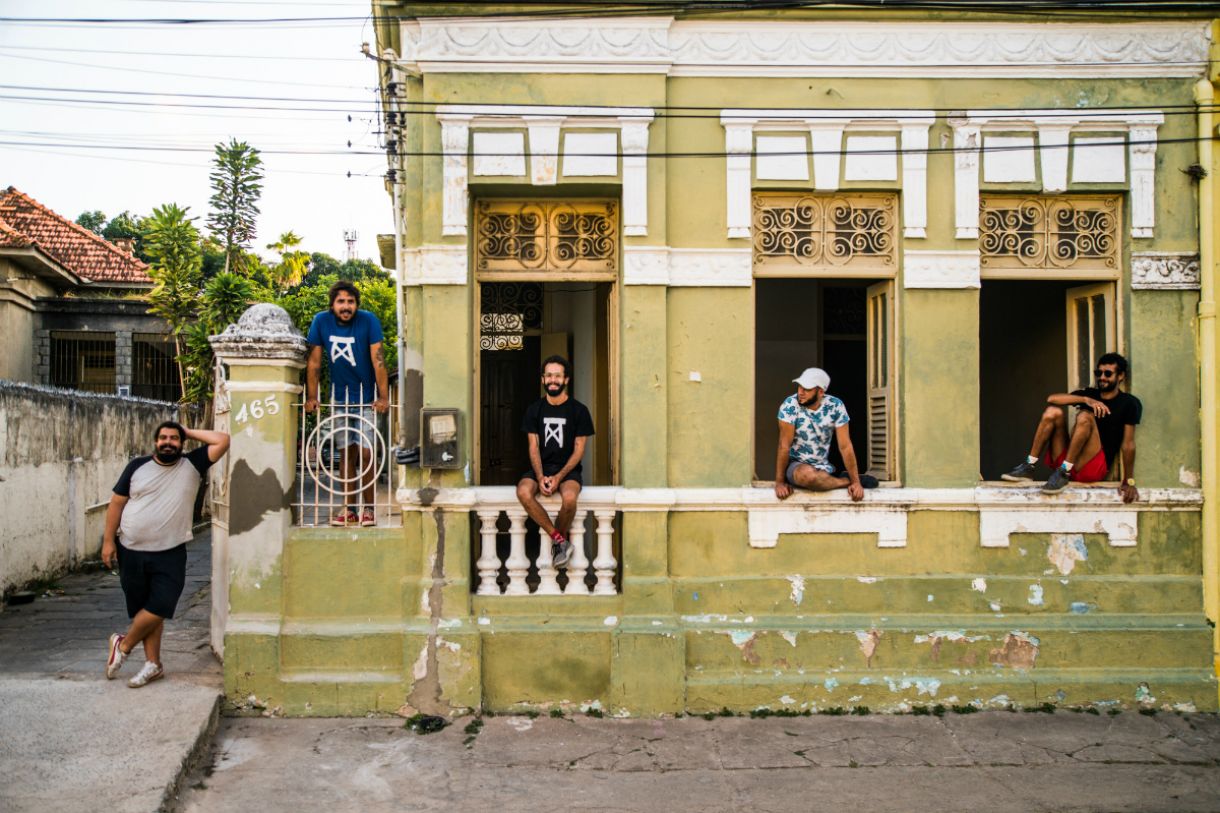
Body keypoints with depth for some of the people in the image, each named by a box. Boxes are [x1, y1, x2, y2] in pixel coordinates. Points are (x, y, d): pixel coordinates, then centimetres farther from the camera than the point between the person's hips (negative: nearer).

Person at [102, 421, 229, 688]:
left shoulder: (192, 465, 1)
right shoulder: (138, 466, 3)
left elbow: (222, 440, -7)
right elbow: (117, 503, 5)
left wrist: (189, 432, 0)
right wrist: (108, 540, 1)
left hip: (169, 554, -1)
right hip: (131, 552, 1)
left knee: (158, 608, -7)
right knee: (146, 610, 8)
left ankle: (124, 644, 19)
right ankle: (153, 664, 18)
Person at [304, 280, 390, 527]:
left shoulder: (368, 321, -14)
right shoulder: (321, 321, -6)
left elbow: (378, 360, -17)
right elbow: (314, 361, -3)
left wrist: (383, 397, -21)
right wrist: (311, 397, -5)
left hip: (366, 398, -3)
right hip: (339, 398, 3)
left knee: (365, 453, -6)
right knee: (345, 453, 8)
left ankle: (368, 508, 4)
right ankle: (349, 507, 16)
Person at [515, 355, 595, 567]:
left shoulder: (579, 410, 1)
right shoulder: (534, 409, 7)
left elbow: (579, 450, -2)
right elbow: (533, 447, 3)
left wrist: (558, 477, -15)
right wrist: (540, 477, -14)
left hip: (568, 469, -2)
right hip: (540, 467, 2)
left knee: (569, 498, -36)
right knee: (523, 492, -32)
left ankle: (556, 543, -7)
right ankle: (560, 540, -21)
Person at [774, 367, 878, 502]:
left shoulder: (835, 406, -10)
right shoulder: (790, 405, -17)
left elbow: (845, 446, -8)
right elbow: (785, 446, -16)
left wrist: (856, 482, -11)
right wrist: (779, 481, -16)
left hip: (822, 467, 4)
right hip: (795, 465, -4)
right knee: (808, 474, -37)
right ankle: (847, 480, -11)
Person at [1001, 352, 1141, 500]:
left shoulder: (1128, 403, 1)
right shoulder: (1089, 393, 14)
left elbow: (1128, 444, -8)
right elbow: (1052, 398, -3)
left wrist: (1129, 481, -16)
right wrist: (1086, 400, -17)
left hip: (1093, 467, -5)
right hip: (1066, 460, 5)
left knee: (1085, 416, -25)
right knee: (1054, 411, -13)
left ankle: (1064, 471, -27)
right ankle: (1029, 466, -17)